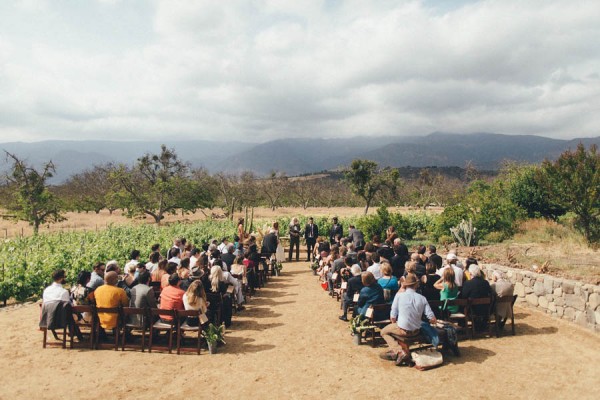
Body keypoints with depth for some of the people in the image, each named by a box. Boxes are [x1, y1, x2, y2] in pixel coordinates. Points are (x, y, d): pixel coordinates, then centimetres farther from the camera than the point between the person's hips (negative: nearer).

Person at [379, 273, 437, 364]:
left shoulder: (399, 295, -11)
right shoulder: (422, 298, -4)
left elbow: (392, 317, -9)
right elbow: (433, 320, -7)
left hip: (403, 330, -5)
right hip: (416, 331, 5)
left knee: (384, 332, 20)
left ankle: (399, 351, 1)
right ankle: (394, 350, 22)